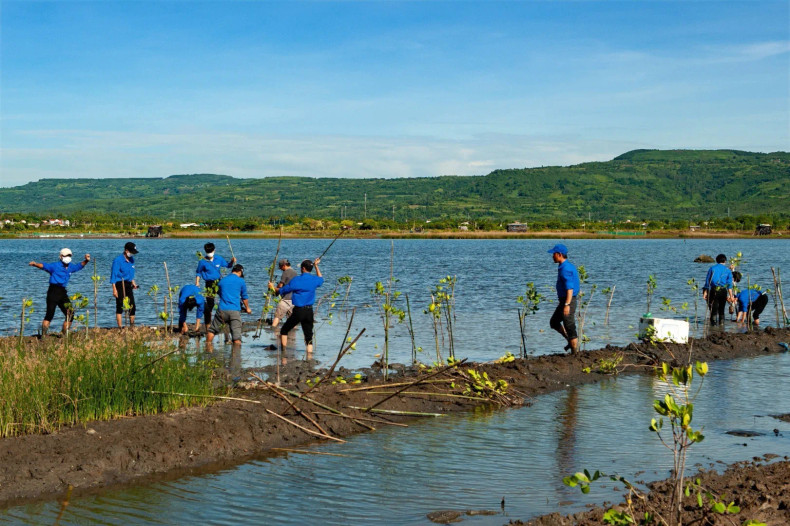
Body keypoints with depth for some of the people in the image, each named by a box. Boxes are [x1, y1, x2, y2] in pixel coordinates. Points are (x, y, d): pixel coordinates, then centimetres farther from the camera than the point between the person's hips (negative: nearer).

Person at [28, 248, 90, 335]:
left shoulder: (71, 267, 15)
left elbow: (80, 265, 34)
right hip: (53, 291, -7)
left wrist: (86, 260, 18)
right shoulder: (55, 266, -6)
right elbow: (44, 266, -20)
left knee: (70, 314, 7)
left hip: (63, 292, 7)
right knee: (50, 314, -12)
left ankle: (64, 335, 19)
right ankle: (43, 336, -11)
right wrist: (35, 264, -38)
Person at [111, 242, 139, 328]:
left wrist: (133, 282, 14)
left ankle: (132, 325, 21)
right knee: (120, 307, -4)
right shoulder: (118, 260, -12)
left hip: (128, 285, 7)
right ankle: (120, 327, -1)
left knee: (132, 306, 7)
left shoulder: (131, 259, 10)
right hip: (120, 285, -7)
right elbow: (113, 275, -13)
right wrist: (114, 289, -17)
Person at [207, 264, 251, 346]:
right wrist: (247, 308, 28)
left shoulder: (222, 280, 14)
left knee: (212, 329, 17)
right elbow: (244, 297, 12)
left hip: (222, 310, 2)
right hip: (235, 311, -2)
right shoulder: (241, 281, 5)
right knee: (236, 334, -3)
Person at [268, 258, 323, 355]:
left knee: (284, 330, 15)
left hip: (298, 310, -3)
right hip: (309, 311, 3)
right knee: (309, 336, 8)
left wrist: (273, 288, 23)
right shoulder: (315, 280, 3)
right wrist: (316, 265, 38)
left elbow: (283, 290, 3)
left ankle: (283, 353, 10)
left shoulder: (296, 280, -8)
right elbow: (321, 279, 31)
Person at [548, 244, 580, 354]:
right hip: (564, 301, 11)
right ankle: (572, 340, 24)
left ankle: (575, 352, 3)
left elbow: (570, 288, -26)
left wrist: (567, 304, -31)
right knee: (553, 322, 20)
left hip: (568, 301, -11)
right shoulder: (568, 266, 13)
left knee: (570, 328, -4)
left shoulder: (565, 268, -19)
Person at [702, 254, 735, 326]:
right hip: (723, 291, 2)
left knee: (713, 308, -1)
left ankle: (714, 322, -9)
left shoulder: (712, 268, 5)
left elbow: (707, 281, 1)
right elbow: (729, 284, 3)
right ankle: (721, 322, 17)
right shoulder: (728, 270, 8)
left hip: (714, 290, -2)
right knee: (721, 308, 15)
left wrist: (705, 292, 2)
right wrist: (731, 296, 2)